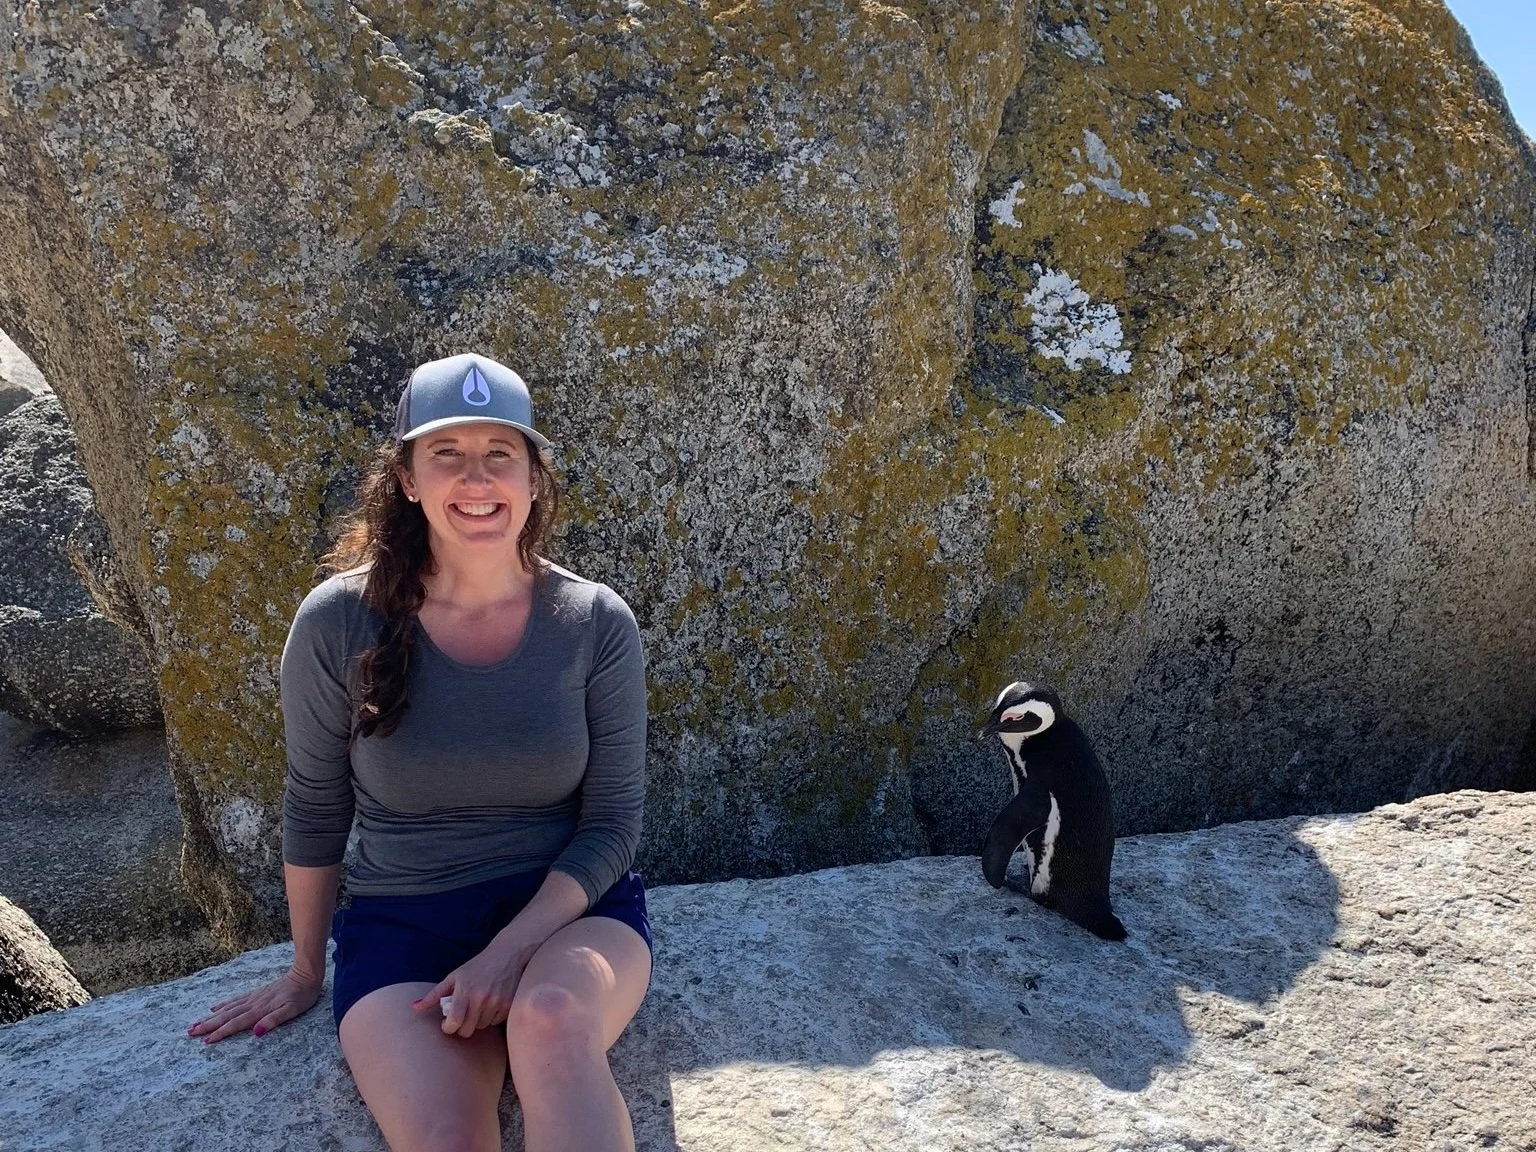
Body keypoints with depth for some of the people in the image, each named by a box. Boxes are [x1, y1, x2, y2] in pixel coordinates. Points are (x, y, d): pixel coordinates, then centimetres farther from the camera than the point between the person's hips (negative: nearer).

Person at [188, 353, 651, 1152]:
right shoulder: (339, 623, -9)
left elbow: (612, 826, -3)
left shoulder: (597, 625, -7)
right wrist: (305, 971, 16)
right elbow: (314, 809, 6)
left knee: (551, 1017, -35)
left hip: (565, 911, 1)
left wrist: (510, 952, -16)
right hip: (400, 929, 0)